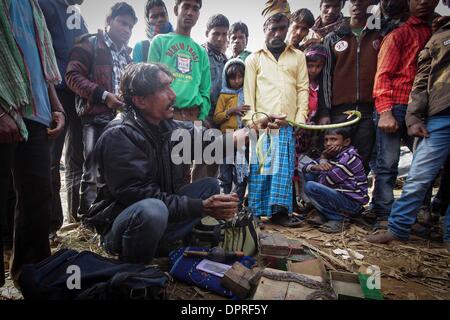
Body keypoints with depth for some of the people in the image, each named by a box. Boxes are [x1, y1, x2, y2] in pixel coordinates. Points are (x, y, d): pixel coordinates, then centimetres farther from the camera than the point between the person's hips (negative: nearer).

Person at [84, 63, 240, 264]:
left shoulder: (169, 126, 0)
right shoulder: (119, 136, -23)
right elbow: (141, 195, -28)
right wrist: (201, 207, -31)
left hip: (161, 209, 7)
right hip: (119, 224, -7)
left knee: (210, 184, 1)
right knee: (152, 209, -39)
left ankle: (159, 245, -4)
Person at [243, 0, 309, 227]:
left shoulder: (298, 57, 18)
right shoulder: (254, 59, 14)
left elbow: (303, 89, 11)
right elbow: (248, 92, 7)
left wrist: (301, 118, -1)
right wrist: (251, 120, -5)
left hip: (288, 124, 2)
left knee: (284, 166, -2)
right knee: (259, 166, -2)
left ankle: (279, 210, 3)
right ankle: (255, 211, 7)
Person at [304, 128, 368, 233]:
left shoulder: (350, 157, -16)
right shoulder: (331, 155, 10)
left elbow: (327, 181, -20)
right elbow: (306, 167, 7)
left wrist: (323, 159, -5)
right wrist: (316, 167, -16)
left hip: (352, 202, -9)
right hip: (338, 196, 9)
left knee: (310, 187, -23)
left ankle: (337, 219, -10)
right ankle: (322, 214, 3)